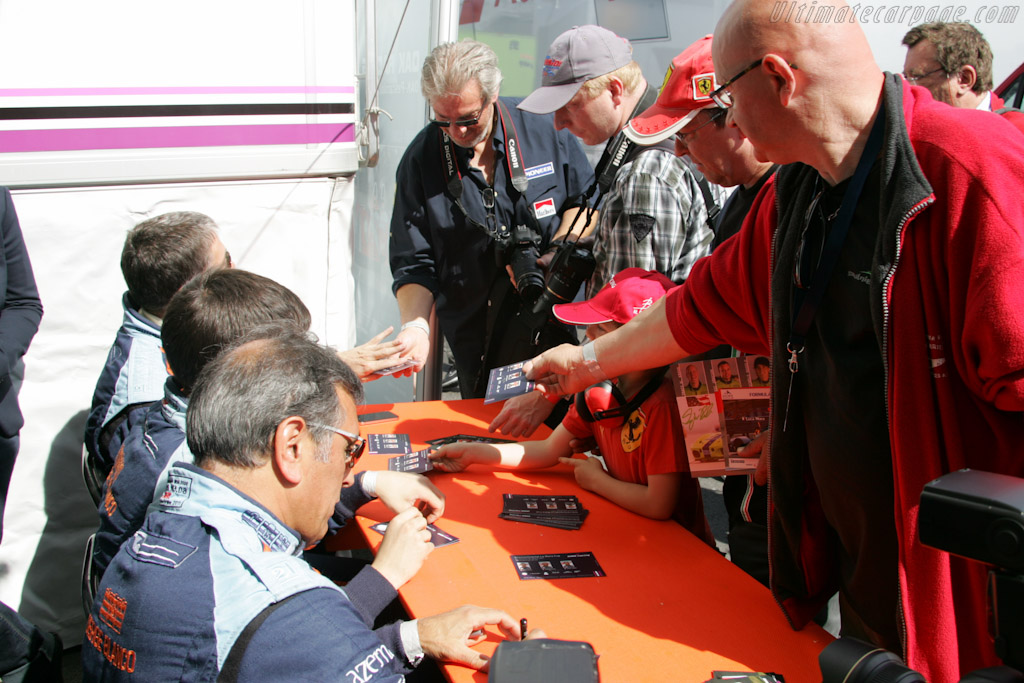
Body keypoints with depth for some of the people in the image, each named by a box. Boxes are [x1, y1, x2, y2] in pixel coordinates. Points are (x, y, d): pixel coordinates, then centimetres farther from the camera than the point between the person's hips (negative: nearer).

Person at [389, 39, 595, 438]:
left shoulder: (544, 128, -5)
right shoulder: (421, 159, -4)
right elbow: (414, 264, -2)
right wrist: (416, 324, -20)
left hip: (558, 324, 0)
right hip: (478, 343, 0)